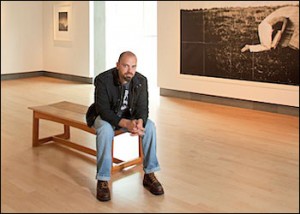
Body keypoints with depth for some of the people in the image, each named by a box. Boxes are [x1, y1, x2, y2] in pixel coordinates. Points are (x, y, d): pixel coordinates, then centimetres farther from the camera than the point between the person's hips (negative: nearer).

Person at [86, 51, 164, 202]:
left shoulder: (141, 80, -15)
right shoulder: (103, 80, -27)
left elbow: (142, 108, -15)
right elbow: (103, 110, -30)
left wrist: (139, 122, -39)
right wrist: (126, 124, -44)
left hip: (129, 117, 4)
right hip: (104, 116, -3)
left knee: (149, 126, -22)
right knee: (105, 129, -37)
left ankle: (149, 175, -11)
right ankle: (102, 181, -26)